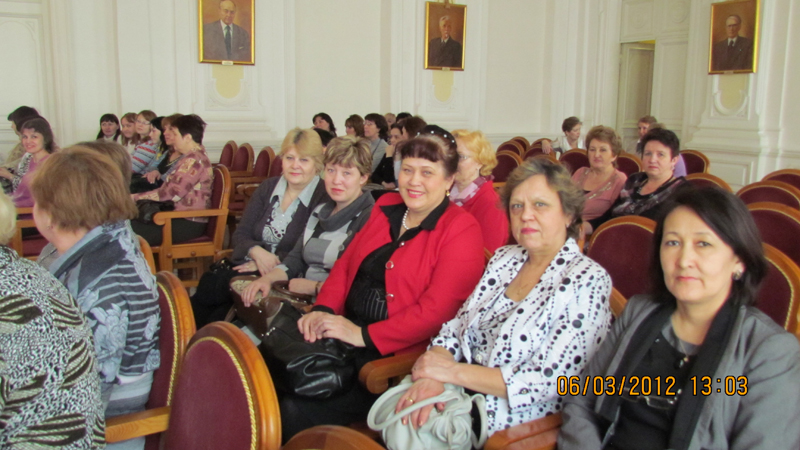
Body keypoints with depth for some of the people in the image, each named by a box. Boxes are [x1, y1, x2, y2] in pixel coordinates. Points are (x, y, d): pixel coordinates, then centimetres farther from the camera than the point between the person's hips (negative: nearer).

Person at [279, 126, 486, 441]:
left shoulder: (461, 230, -8)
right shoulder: (386, 207, 13)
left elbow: (435, 309, -17)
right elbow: (346, 262, 16)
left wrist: (363, 335, -19)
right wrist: (323, 309, -3)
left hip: (395, 355, -6)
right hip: (343, 334, 7)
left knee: (298, 412, -20)